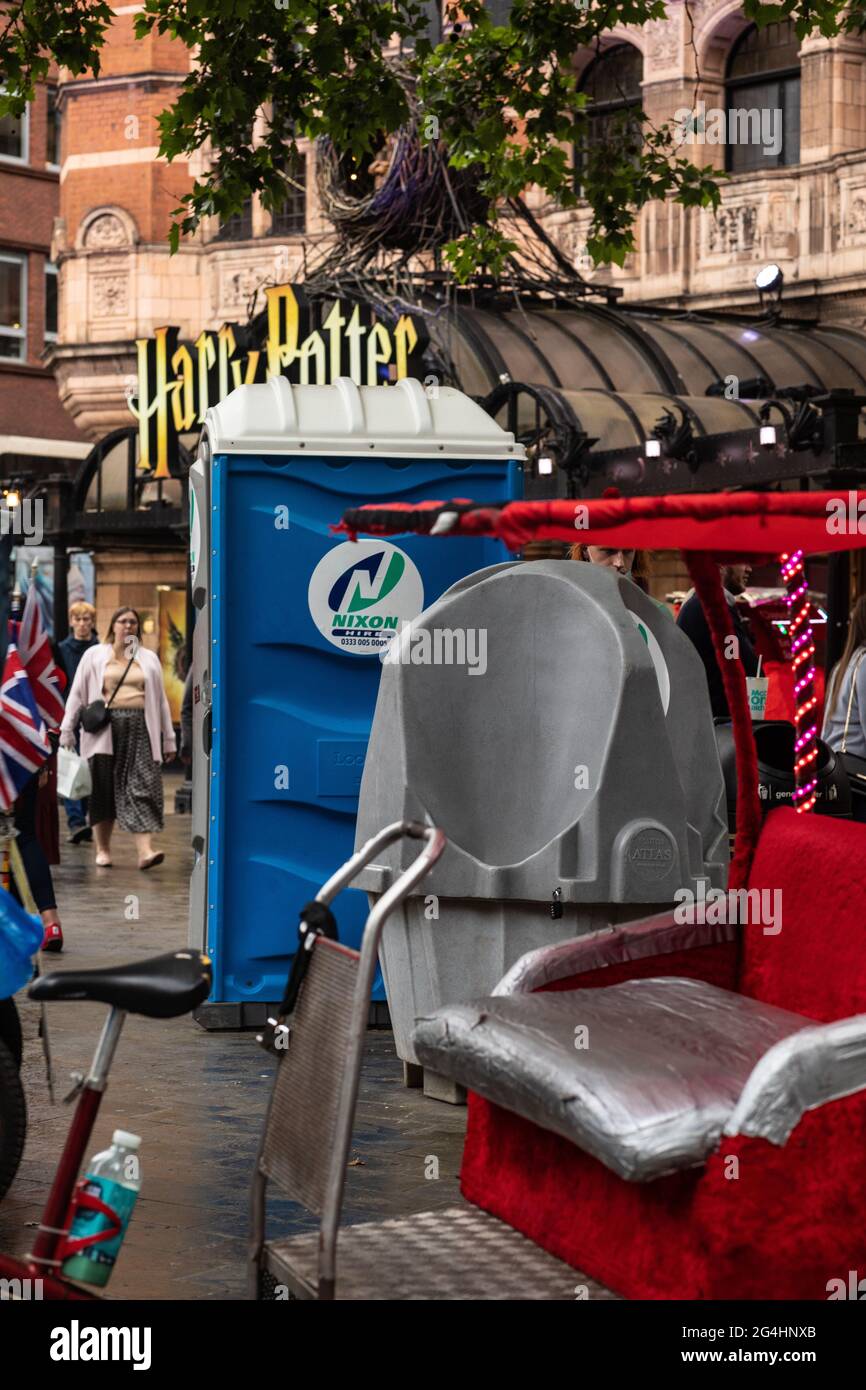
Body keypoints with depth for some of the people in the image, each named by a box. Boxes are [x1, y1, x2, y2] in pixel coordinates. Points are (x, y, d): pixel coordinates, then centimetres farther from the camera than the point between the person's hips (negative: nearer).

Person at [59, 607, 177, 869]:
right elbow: (77, 694, 7)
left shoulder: (149, 658, 15)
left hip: (140, 730, 1)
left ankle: (145, 850, -19)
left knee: (142, 788, -10)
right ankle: (102, 849, 14)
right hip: (105, 729, -1)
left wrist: (168, 739, 10)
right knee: (104, 789, 3)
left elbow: (160, 700, 14)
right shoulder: (94, 655, 9)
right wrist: (67, 731, 0)